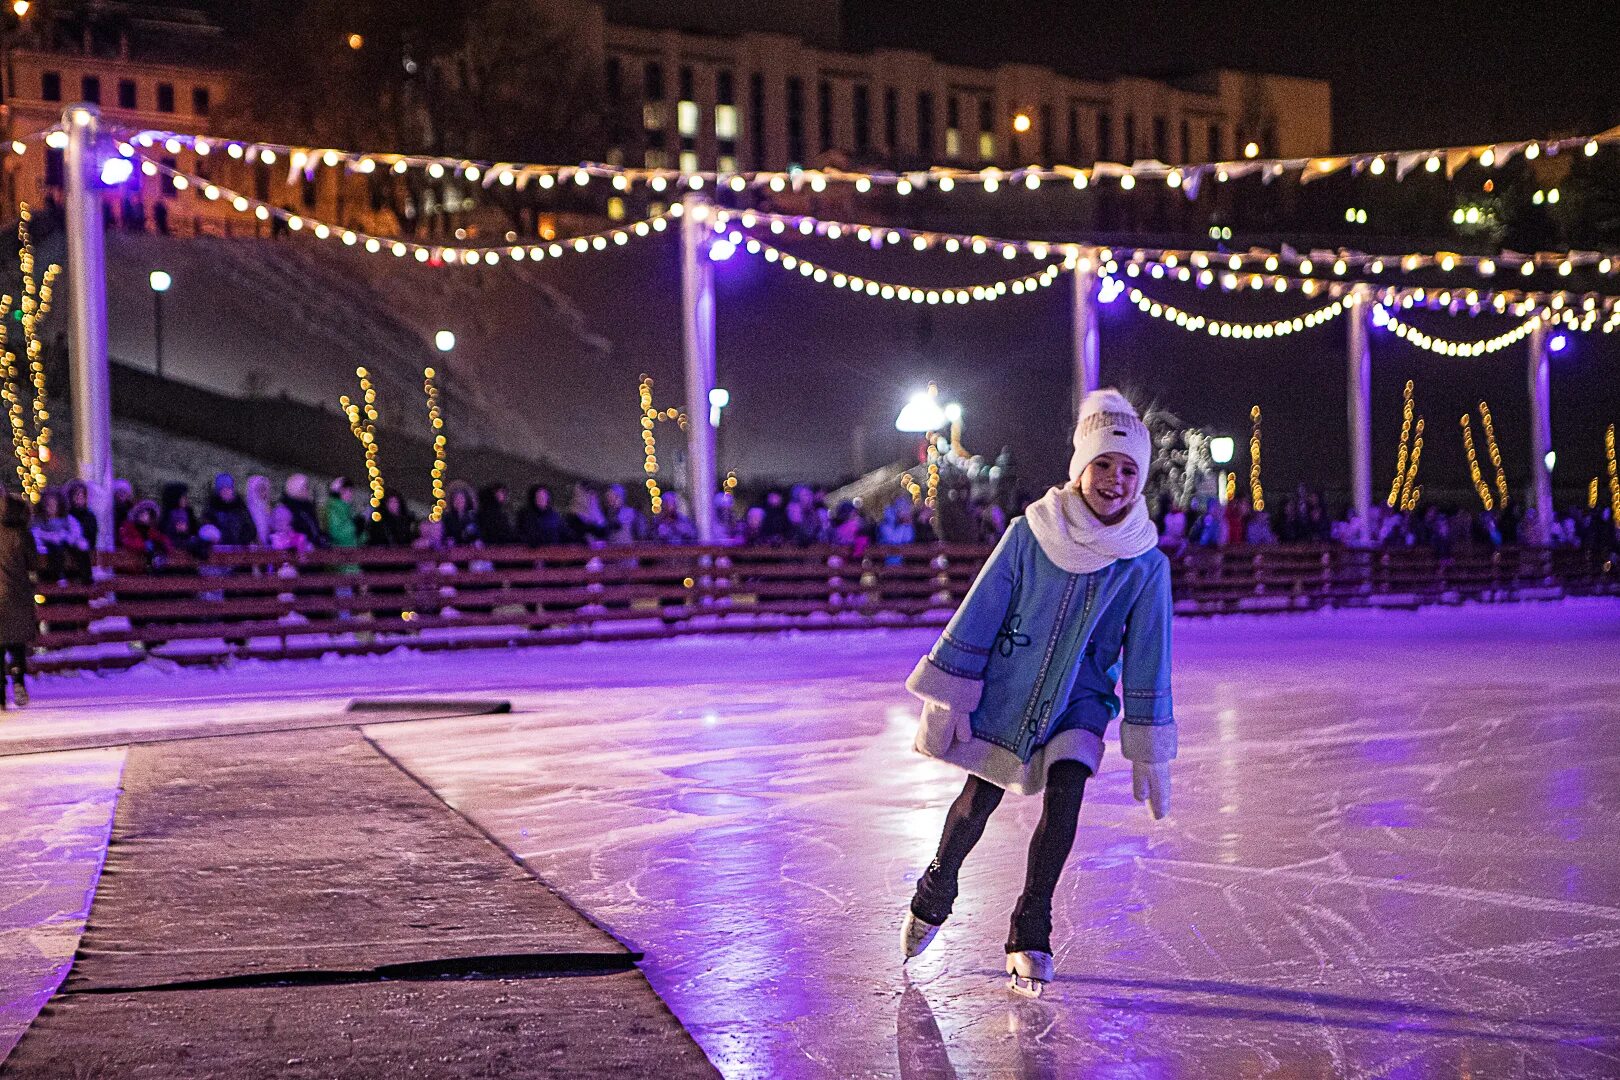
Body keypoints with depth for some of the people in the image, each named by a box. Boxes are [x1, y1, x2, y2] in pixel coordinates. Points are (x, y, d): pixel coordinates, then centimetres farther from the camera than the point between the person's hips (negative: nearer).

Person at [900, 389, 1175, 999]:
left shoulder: (1146, 563, -10)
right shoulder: (1029, 534, -14)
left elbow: (1148, 662, -4)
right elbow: (977, 616, -7)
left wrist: (1148, 753, -3)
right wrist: (947, 702, -7)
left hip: (1080, 698, 1)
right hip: (1006, 684, -1)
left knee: (1065, 795, -17)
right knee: (981, 798, -2)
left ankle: (1030, 933, 0)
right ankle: (936, 892, 30)